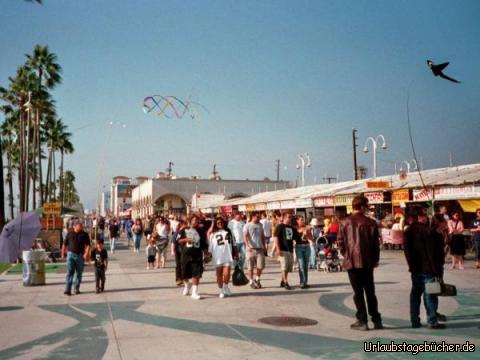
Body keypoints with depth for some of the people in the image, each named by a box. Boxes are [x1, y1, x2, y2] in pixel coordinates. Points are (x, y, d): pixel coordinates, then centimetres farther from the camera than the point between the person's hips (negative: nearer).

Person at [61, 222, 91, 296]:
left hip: (80, 255, 1)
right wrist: (63, 254, 10)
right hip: (71, 254, -1)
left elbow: (88, 245, -2)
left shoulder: (84, 234, 4)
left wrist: (86, 253, -15)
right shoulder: (70, 234, 7)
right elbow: (65, 244, 13)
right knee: (69, 272, -10)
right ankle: (67, 289, -13)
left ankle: (77, 289, 19)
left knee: (79, 273, 7)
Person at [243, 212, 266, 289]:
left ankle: (257, 279, 21)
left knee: (260, 266, 0)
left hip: (260, 248, 4)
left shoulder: (260, 225, 13)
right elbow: (245, 236, -13)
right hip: (251, 249, -4)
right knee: (250, 267, 2)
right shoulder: (247, 226, -3)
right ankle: (251, 281, 16)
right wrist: (247, 245, -27)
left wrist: (264, 246, 17)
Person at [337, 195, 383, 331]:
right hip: (367, 262, 1)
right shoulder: (371, 223, -3)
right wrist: (375, 259, 11)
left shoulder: (346, 222, -5)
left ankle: (362, 321, 5)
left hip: (352, 262, -1)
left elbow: (340, 242, -5)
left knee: (358, 292, 4)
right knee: (370, 292, 13)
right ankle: (376, 320, 18)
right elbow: (376, 242, -1)